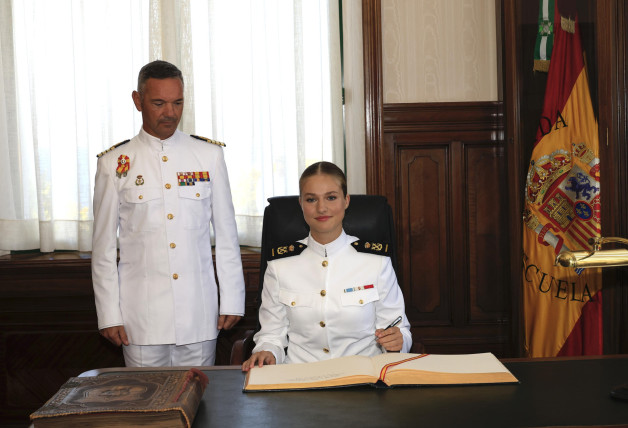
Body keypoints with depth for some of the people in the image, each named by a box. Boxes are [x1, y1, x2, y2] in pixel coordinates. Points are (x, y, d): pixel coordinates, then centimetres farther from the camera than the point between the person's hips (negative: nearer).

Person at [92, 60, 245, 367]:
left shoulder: (209, 155, 4)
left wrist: (232, 301, 4)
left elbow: (226, 234, 6)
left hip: (199, 314, 1)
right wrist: (109, 315, 1)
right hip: (142, 318, -1)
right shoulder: (115, 163, 1)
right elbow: (104, 246, 4)